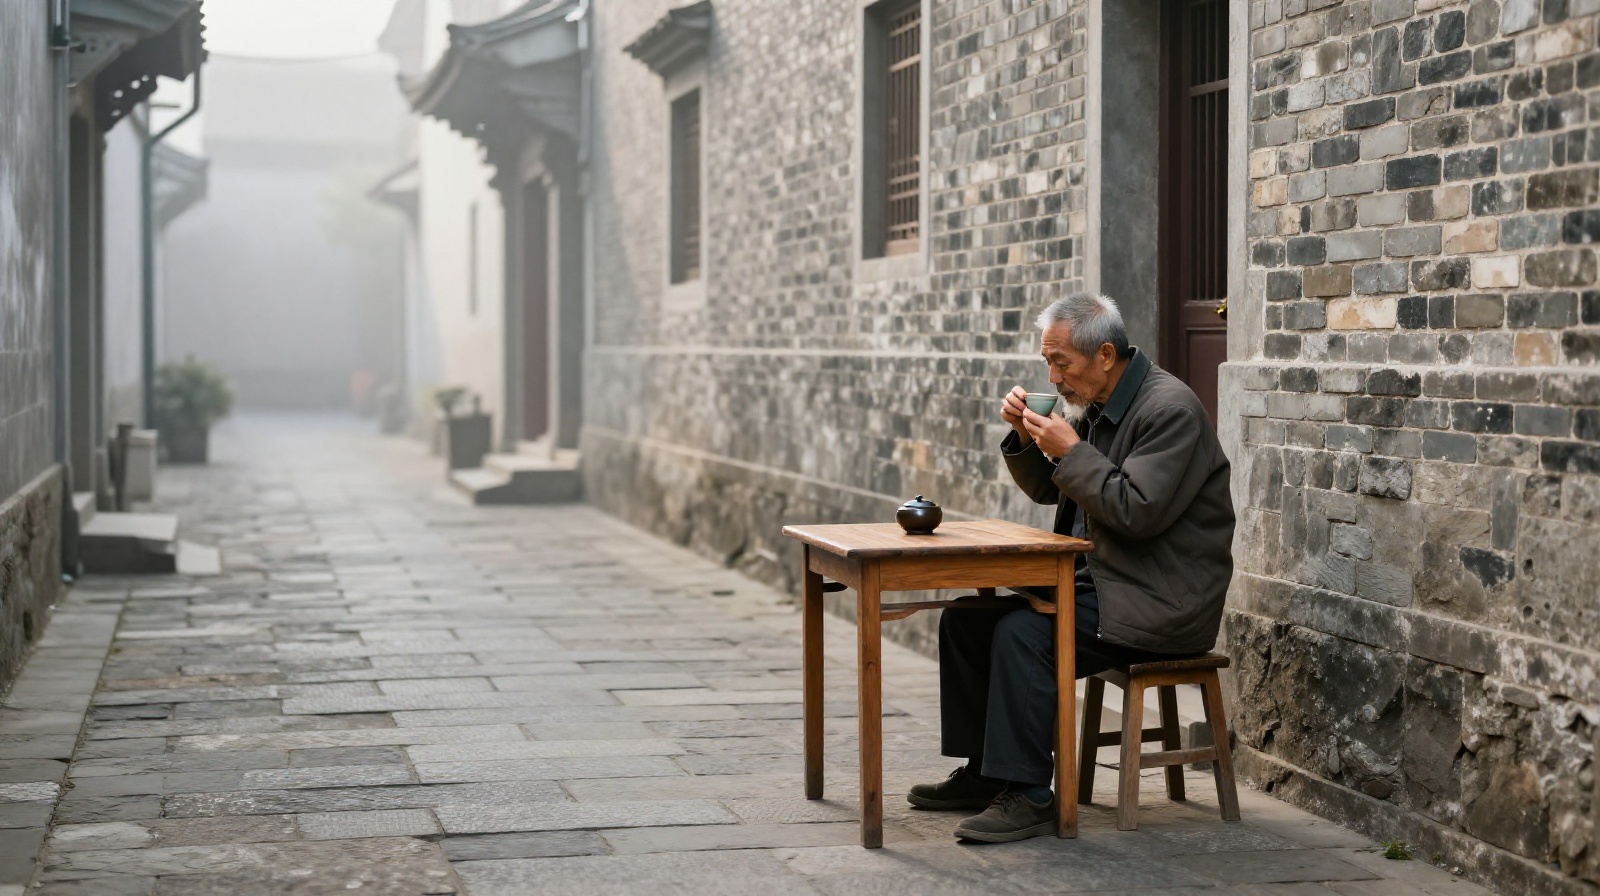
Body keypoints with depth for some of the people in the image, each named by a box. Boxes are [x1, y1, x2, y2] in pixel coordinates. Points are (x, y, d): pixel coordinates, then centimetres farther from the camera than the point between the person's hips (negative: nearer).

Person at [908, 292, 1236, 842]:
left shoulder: (1170, 409, -17)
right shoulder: (1093, 404, 11)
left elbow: (1138, 512, -25)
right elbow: (1048, 490, 20)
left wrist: (1072, 451, -19)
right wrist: (1026, 438, 1)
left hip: (1157, 605, -10)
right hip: (1097, 581, 10)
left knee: (1022, 632, -28)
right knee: (965, 620, 3)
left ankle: (1029, 795, -22)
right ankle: (983, 771, 11)